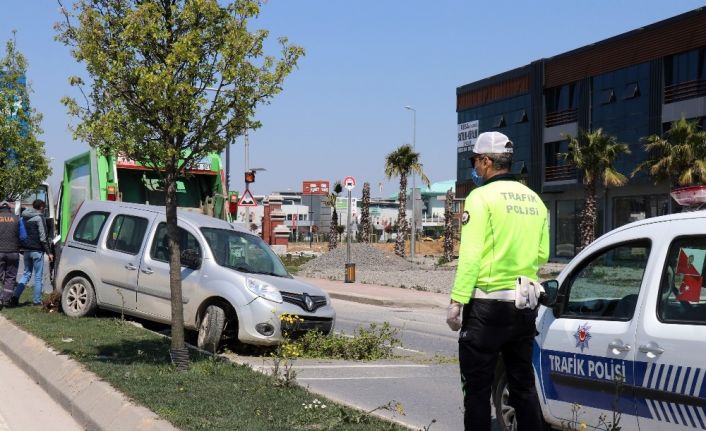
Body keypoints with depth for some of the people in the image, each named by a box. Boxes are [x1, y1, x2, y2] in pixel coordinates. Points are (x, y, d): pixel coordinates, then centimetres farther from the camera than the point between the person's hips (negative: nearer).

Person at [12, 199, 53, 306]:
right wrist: (49, 252, -10)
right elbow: (43, 237, -14)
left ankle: (15, 297, 5)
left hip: (26, 249, 7)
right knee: (38, 276, 1)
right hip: (37, 251, -7)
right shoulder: (39, 218, -11)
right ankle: (37, 301, 4)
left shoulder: (24, 218, 11)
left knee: (26, 274, 15)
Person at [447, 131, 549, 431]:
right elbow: (542, 254, 13)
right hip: (525, 304, 7)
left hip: (488, 304, -7)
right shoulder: (534, 200, 11)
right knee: (523, 384, 15)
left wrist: (457, 300, -15)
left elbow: (470, 254, -17)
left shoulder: (482, 196, -10)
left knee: (477, 388, 1)